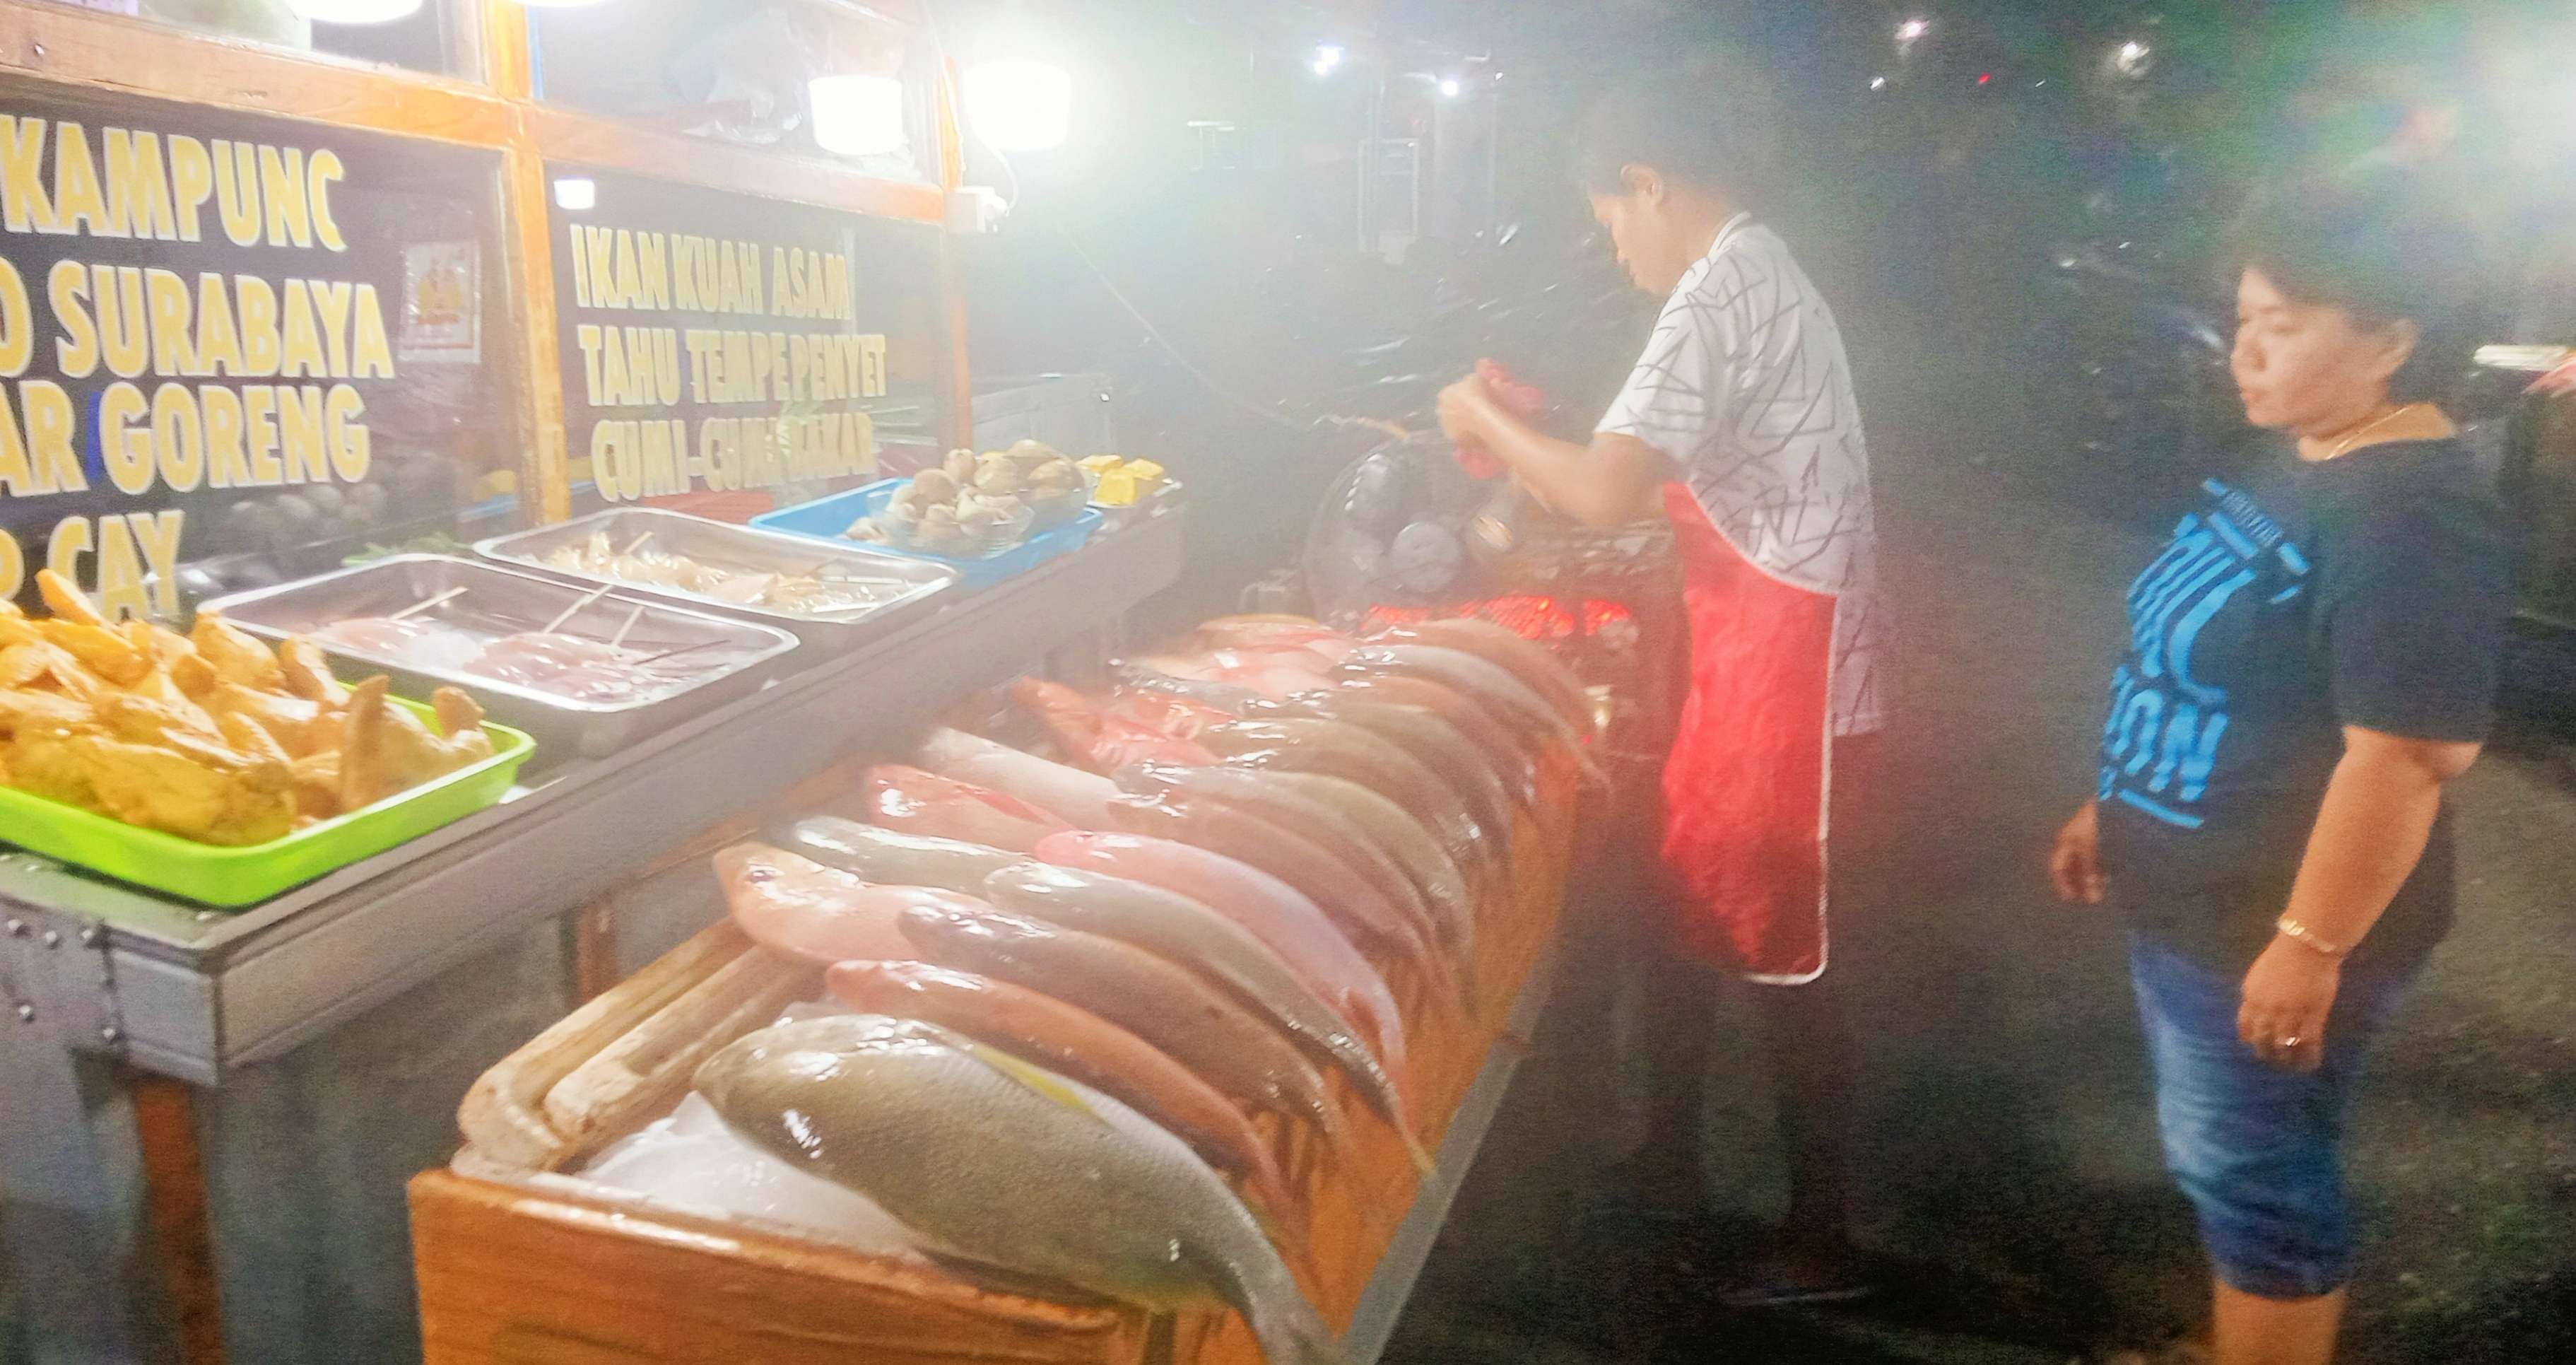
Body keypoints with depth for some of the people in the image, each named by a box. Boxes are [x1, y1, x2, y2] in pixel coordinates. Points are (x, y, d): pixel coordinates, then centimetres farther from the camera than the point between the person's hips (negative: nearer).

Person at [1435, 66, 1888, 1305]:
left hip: (1787, 665, -10)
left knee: (1781, 947, 0)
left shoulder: (1717, 293, -17)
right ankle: (1667, 1161, 34)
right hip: (1756, 652, 10)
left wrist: (1485, 421, -9)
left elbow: (1604, 492, -26)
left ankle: (1822, 1243, 16)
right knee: (1686, 905, 17)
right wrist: (1532, 448, 16)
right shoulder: (1758, 276, 15)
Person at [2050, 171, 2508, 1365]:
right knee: (2223, 1163, 24)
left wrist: (2309, 947, -24)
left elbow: (2404, 761, -27)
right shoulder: (2299, 463, 7)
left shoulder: (2412, 516, -24)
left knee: (2255, 1180, 8)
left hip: (2263, 929, -9)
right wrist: (2111, 805, 19)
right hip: (2188, 902, 9)